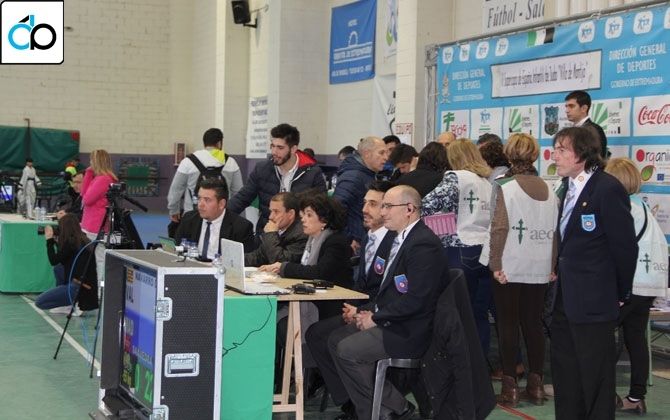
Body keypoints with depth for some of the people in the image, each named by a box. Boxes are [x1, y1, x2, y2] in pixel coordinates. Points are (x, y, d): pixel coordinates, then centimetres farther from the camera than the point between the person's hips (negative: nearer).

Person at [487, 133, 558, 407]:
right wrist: (552, 265, 10)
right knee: (534, 324, 12)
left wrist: (495, 264, -9)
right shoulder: (549, 191, 3)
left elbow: (499, 229, -14)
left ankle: (510, 386, 2)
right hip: (539, 269, 4)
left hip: (510, 269, -4)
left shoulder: (506, 188, -9)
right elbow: (555, 230, 4)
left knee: (508, 325, 3)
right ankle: (536, 384, 14)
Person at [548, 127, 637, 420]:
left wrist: (620, 294, -7)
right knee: (565, 374, 17)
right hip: (565, 300, 9)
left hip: (593, 301, -9)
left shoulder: (607, 189, -16)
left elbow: (625, 246, -14)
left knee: (595, 378, 1)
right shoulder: (567, 188, 11)